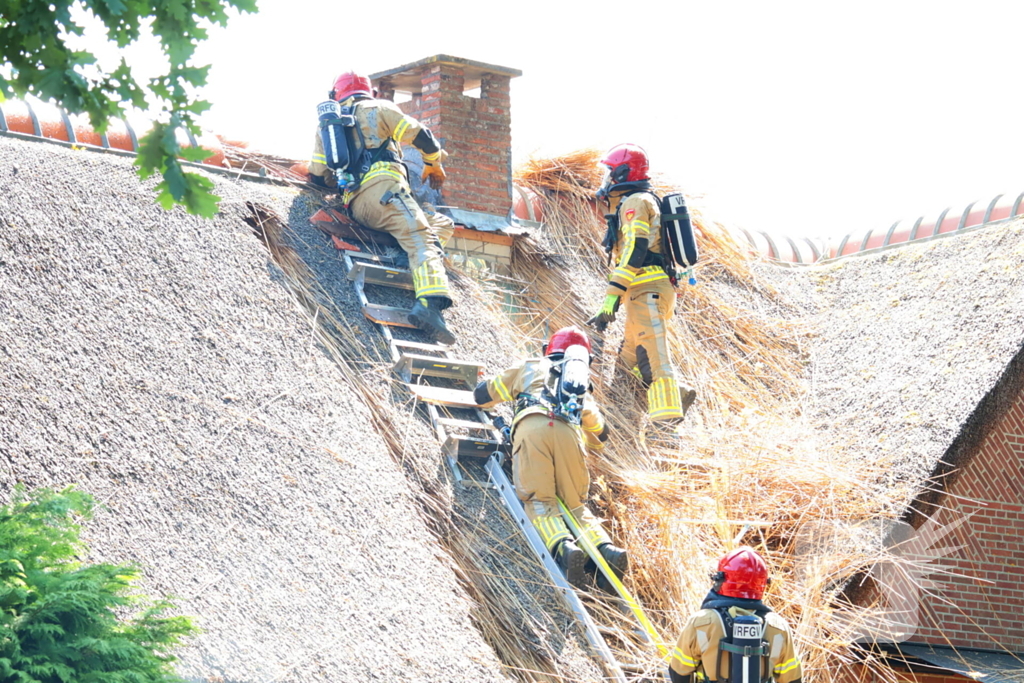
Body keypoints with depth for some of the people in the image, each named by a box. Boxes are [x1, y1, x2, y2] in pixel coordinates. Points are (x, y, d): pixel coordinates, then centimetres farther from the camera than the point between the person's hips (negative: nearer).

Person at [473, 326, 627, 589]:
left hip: (531, 427, -2)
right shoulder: (583, 389, 39)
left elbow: (482, 395, 38)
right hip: (569, 432, 2)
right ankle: (605, 548, -17)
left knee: (540, 500, -5)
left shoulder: (529, 366, 34)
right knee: (574, 503, 9)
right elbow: (600, 437, 43)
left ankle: (563, 546, -34)